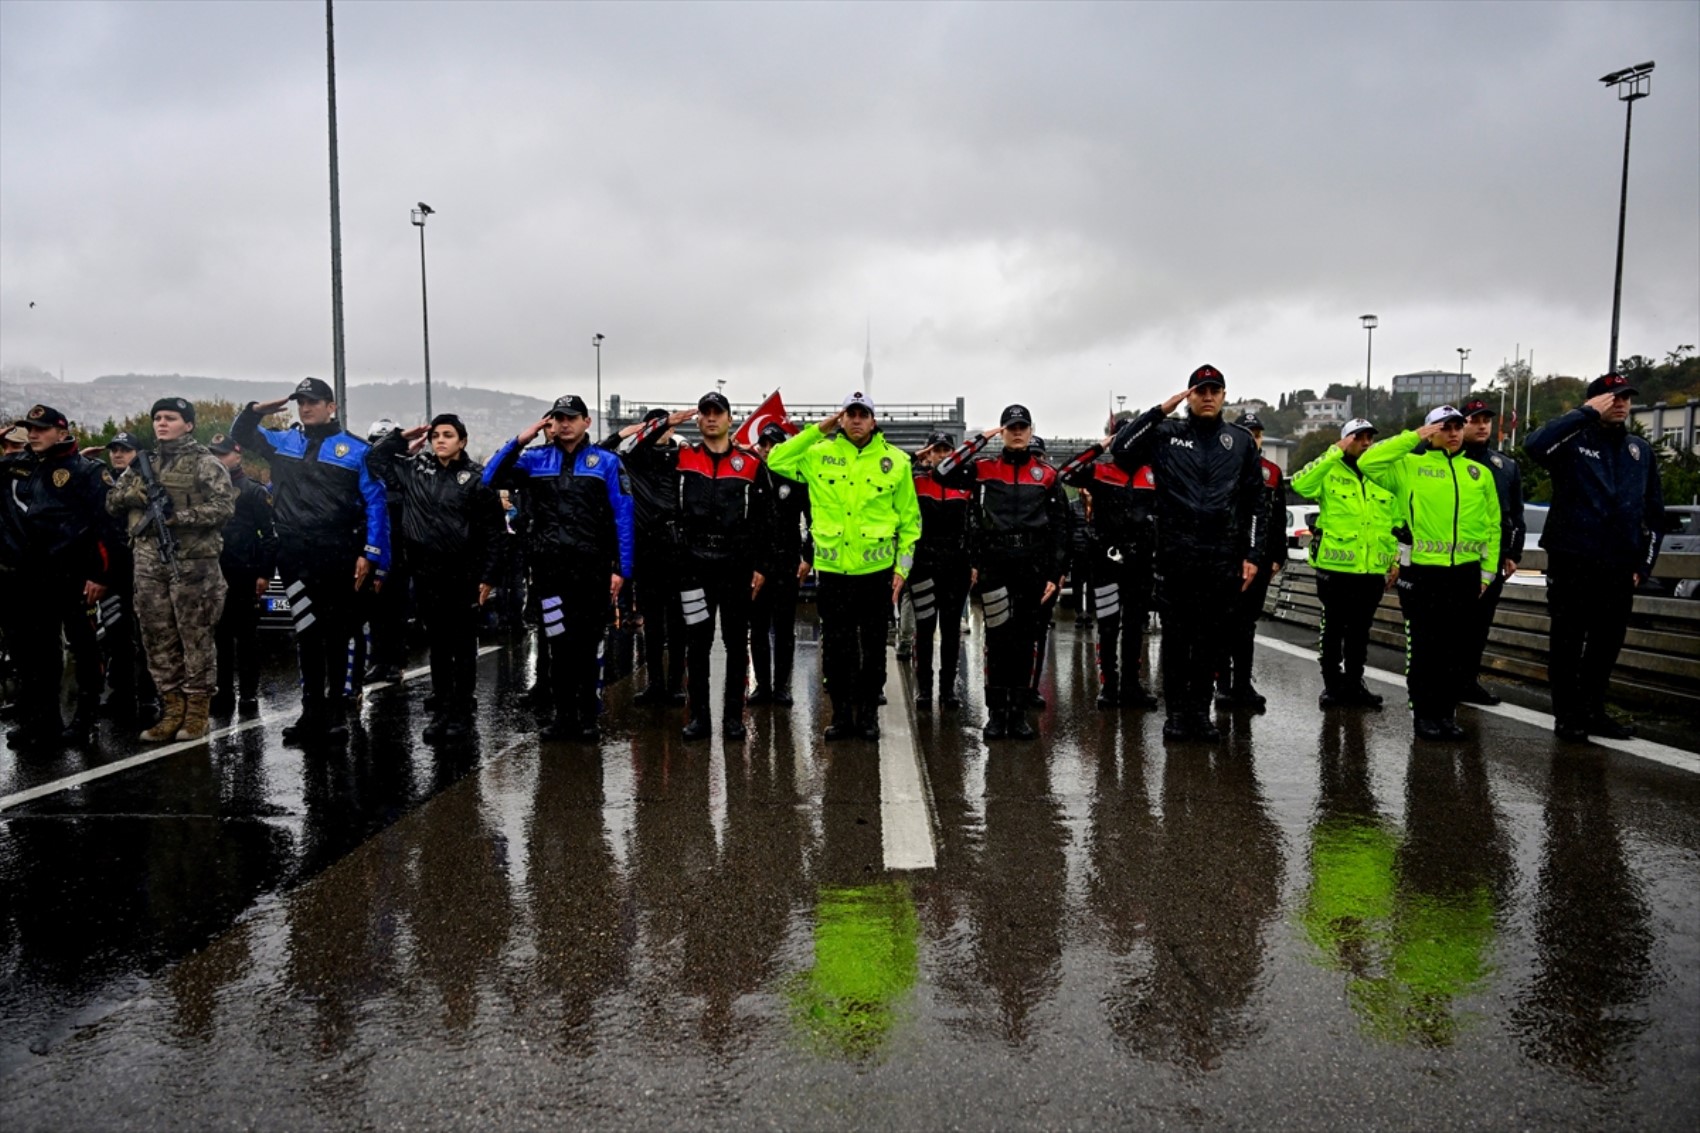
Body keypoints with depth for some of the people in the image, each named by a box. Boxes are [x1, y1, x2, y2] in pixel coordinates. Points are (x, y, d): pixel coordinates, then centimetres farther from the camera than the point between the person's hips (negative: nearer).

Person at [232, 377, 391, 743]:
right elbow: (240, 434, 26)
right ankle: (312, 712, 11)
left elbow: (375, 504, -2)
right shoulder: (282, 442, 12)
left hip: (339, 558, -3)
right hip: (296, 557, 3)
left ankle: (336, 710, 13)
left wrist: (371, 555, -9)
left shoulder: (355, 449, 0)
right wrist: (259, 408, 5)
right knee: (307, 635, 6)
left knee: (339, 635, 5)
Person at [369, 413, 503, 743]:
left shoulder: (477, 477, -4)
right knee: (438, 645, 11)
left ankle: (461, 713, 11)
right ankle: (440, 712, 19)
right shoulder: (414, 469, 8)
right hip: (427, 574, 4)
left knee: (463, 647, 5)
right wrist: (401, 437, 7)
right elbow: (374, 458, 17)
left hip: (464, 576, -4)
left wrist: (489, 576, -9)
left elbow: (493, 531, -6)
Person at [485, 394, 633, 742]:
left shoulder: (606, 462, 2)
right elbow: (491, 479, 0)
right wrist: (519, 441, -7)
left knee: (587, 645, 7)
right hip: (549, 568, 2)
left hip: (592, 568, -1)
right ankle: (564, 715, 17)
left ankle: (588, 717, 17)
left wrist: (622, 569, -5)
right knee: (559, 645, 6)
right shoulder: (535, 460, 8)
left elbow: (623, 517, 0)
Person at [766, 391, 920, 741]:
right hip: (833, 568, 1)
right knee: (836, 647, 7)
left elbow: (910, 518, 5)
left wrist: (903, 565, 0)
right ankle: (841, 714, 19)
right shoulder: (819, 454, 4)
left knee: (873, 648, 8)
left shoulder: (896, 460, 2)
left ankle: (869, 714, 21)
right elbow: (776, 460, 2)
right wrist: (817, 430, 0)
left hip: (877, 568, 0)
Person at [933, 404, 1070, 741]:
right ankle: (996, 713, 10)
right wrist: (978, 440, -6)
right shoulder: (983, 469, 7)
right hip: (994, 567, -1)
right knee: (998, 641, 2)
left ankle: (1019, 713, 14)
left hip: (1033, 569, 1)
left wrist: (1055, 575, 0)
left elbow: (1060, 528, 7)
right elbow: (941, 472, -8)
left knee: (1026, 642, 6)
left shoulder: (1048, 475, 9)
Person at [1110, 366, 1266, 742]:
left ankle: (1200, 711, 18)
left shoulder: (1241, 442, 13)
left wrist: (1252, 554, 6)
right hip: (1176, 557, -2)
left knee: (1213, 639, 7)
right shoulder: (1166, 435, 6)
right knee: (1176, 637, 3)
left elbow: (1256, 503, 13)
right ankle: (1176, 713, 13)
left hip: (1223, 560, 2)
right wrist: (1160, 411, -8)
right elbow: (1120, 448, -8)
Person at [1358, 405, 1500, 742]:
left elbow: (1492, 525, 13)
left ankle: (1447, 712, 19)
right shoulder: (1409, 466, 2)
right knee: (1424, 646, 2)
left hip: (1465, 572, 4)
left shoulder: (1480, 473, 13)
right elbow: (1367, 463, -14)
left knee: (1459, 647, 8)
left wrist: (1488, 570, 6)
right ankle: (1424, 714, 11)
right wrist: (1414, 437, -12)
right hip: (1422, 570, -4)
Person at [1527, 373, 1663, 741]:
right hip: (1572, 564, -5)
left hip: (1619, 569, 5)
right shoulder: (1574, 441, -2)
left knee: (1606, 645, 12)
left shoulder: (1641, 451, 13)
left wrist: (1645, 564, 10)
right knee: (1568, 644, 4)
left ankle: (1593, 712, 25)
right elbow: (1536, 444, -27)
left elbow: (1654, 513, 16)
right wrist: (1586, 413, -20)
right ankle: (1567, 716, 14)